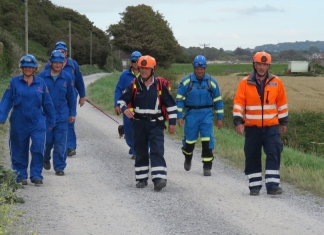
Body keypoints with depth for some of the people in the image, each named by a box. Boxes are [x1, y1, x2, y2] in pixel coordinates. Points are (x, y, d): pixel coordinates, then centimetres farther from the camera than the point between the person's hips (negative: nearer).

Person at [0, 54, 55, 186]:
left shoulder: (41, 83, 3)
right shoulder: (14, 82, -1)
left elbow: (47, 104, 10)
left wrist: (51, 121, 13)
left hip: (37, 122, 0)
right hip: (19, 123, 0)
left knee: (38, 149, -9)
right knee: (19, 151, 8)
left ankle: (36, 175, 1)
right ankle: (21, 175, 20)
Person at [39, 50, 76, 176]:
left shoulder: (67, 77, 0)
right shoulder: (42, 76, -4)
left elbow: (71, 97, 8)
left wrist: (72, 113, 9)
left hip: (62, 116, 0)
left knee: (60, 143, -2)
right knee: (47, 141, 6)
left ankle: (59, 167, 7)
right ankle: (46, 159, 35)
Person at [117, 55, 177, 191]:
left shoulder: (160, 86, -2)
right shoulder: (134, 85, -1)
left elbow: (171, 104, 4)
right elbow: (121, 100, -1)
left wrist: (172, 122, 2)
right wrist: (125, 109, -24)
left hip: (155, 124, -2)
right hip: (139, 123, 2)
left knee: (157, 151, -12)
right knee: (140, 152, 9)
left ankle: (159, 179, -19)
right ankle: (141, 179, 18)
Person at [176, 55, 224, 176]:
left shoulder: (211, 82, 2)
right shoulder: (186, 81, -2)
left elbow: (218, 100, 8)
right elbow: (179, 99, 0)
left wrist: (219, 117, 7)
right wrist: (179, 116, -6)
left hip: (206, 114, 0)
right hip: (191, 113, 0)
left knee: (207, 140, -10)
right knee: (189, 139, 9)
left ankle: (207, 167, -4)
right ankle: (188, 159, 39)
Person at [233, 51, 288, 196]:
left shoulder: (276, 82, 3)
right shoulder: (245, 82, -2)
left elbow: (282, 102, 11)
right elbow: (238, 102, -3)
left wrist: (284, 122, 12)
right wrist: (238, 121, -12)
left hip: (272, 126, 0)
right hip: (252, 127, 0)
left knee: (274, 154, -8)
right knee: (252, 157, 6)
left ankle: (272, 185, -7)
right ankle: (254, 186, 15)